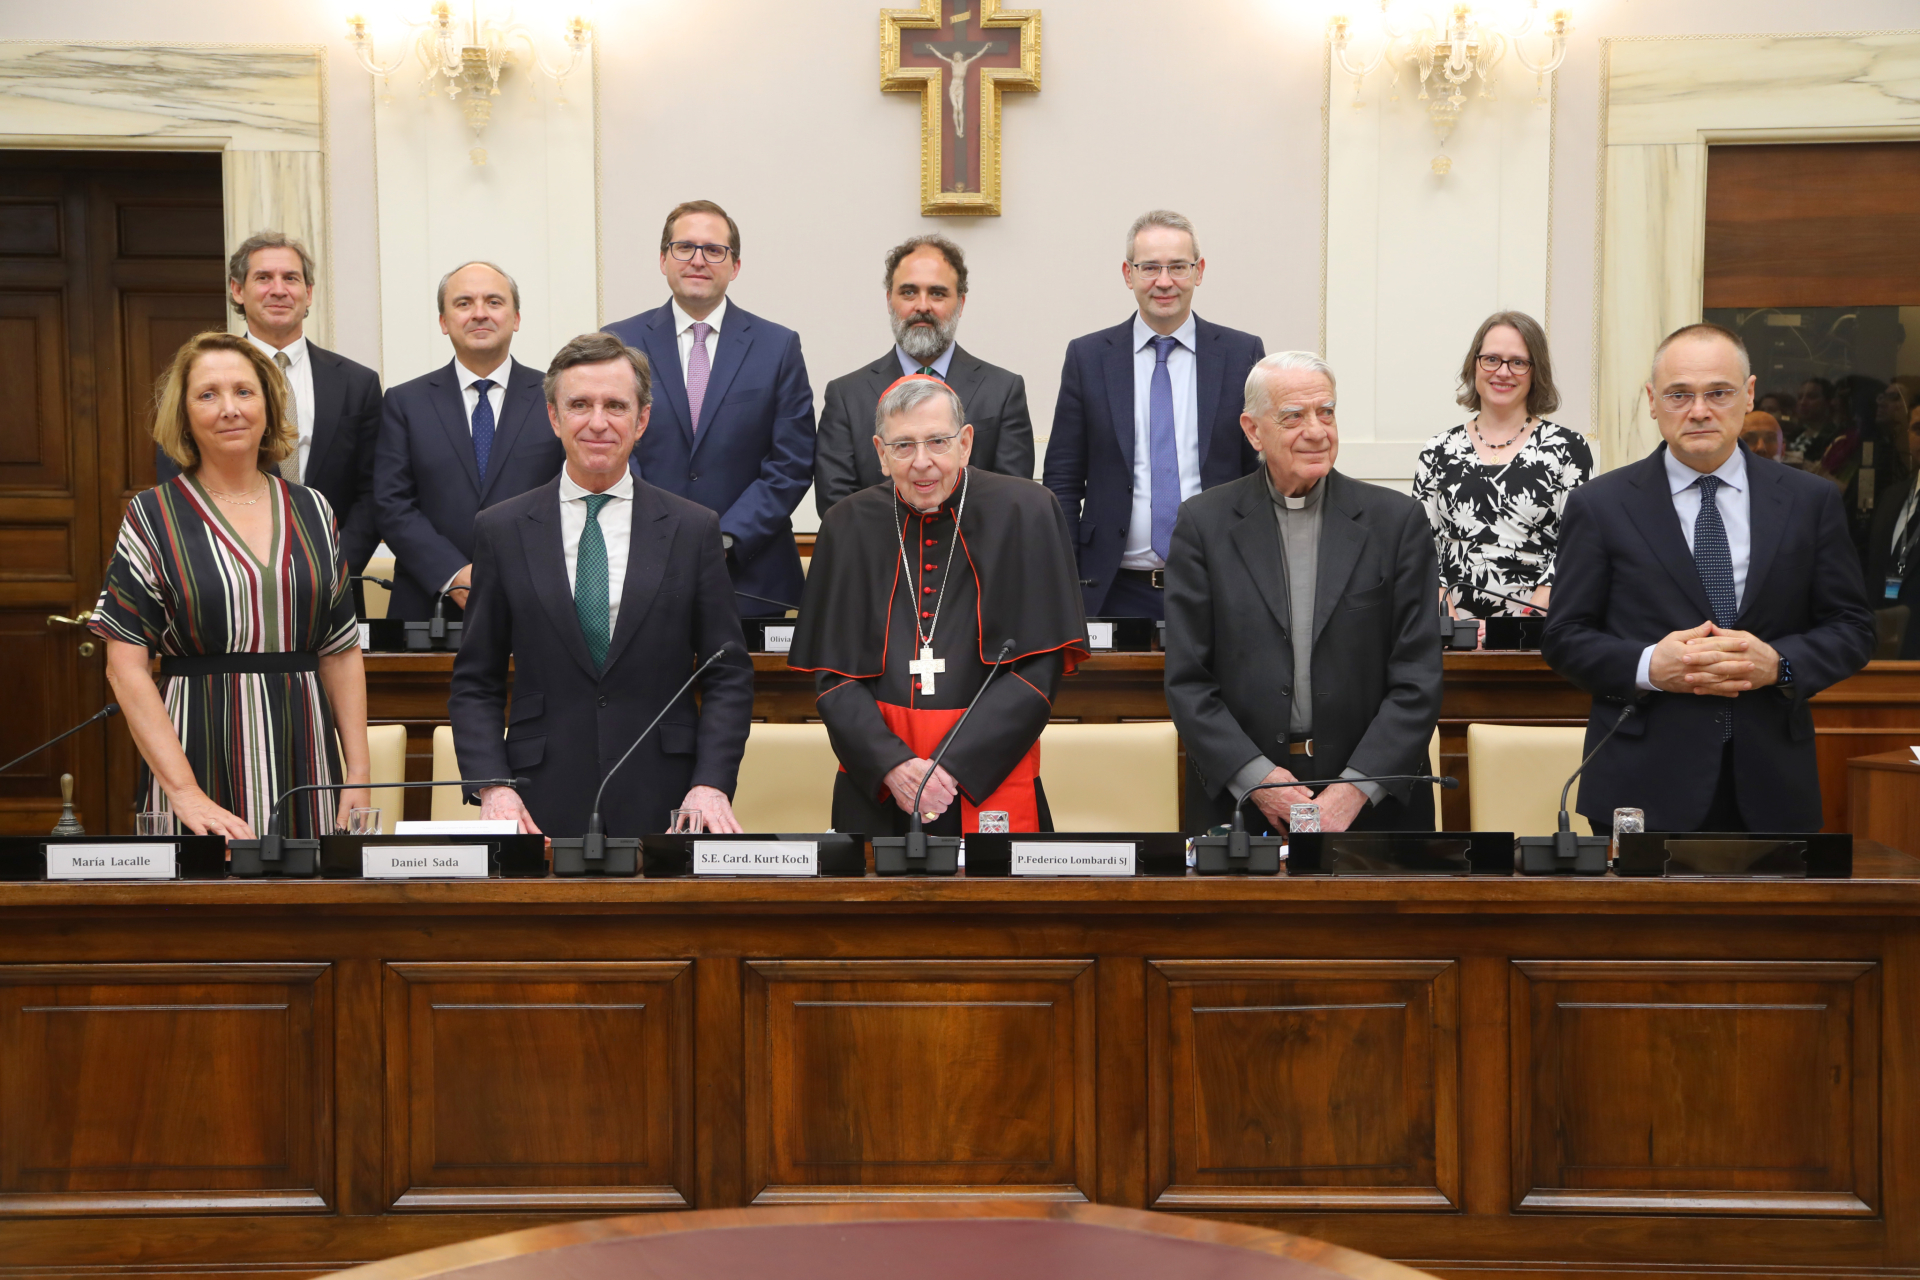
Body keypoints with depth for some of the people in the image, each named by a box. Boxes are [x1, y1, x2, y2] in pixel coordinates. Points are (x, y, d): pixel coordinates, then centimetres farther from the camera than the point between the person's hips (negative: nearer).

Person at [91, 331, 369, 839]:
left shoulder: (313, 511, 9)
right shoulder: (152, 517, -1)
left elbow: (342, 653, 11)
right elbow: (126, 668, -6)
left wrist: (359, 772, 1)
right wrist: (184, 792, -16)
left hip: (305, 760, 3)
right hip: (199, 756, -3)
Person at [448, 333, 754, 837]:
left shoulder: (693, 529, 4)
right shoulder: (501, 530, 5)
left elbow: (728, 677, 4)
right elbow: (475, 683, 7)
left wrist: (711, 785, -9)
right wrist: (493, 786, -7)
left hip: (662, 805, 0)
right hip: (543, 805, 0)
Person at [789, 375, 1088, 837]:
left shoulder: (1024, 514, -5)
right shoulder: (849, 526, 2)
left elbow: (1041, 667, -9)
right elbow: (833, 675, 1)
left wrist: (955, 767, -16)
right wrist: (890, 765, -15)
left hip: (989, 781, -1)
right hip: (873, 790, 2)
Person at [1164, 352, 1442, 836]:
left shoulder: (1397, 520, 2)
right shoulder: (1203, 523, 2)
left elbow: (1417, 678, -2)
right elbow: (1186, 680, -1)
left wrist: (1356, 788, -13)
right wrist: (1256, 777, -12)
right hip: (1237, 802, 0)